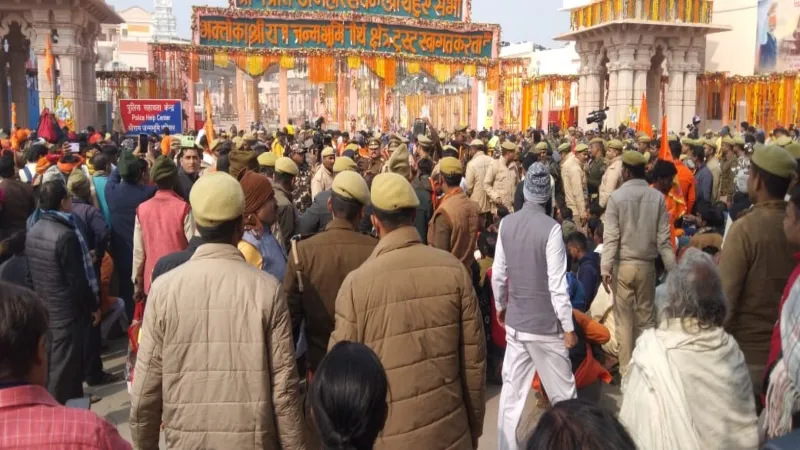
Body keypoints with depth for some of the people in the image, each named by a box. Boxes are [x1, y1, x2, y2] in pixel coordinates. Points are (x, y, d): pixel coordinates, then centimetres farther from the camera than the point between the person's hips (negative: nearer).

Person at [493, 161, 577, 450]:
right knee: (563, 395, 10)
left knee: (512, 391, 13)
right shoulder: (551, 228, -17)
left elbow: (498, 274, 5)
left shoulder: (506, 223, -2)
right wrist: (568, 327, -7)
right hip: (545, 326, -5)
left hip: (514, 322, 5)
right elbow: (557, 285, -16)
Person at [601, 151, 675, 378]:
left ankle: (626, 370, 10)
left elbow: (611, 237, -13)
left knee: (624, 320, 5)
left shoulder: (617, 197, -10)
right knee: (646, 317, 14)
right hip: (647, 265, 2)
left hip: (623, 265, -2)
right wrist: (672, 269, 3)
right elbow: (663, 238, -3)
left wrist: (605, 268, -14)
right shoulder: (657, 197, -4)